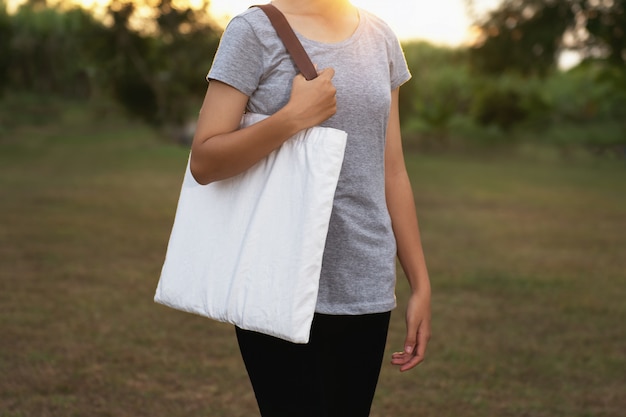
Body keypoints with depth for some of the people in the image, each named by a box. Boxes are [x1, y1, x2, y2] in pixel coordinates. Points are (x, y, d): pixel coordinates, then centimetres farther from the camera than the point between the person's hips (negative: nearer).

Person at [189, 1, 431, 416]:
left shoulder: (380, 38, 10)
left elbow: (392, 171, 11)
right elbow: (204, 162, -8)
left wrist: (420, 283, 9)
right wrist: (293, 118, -19)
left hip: (368, 288, 4)